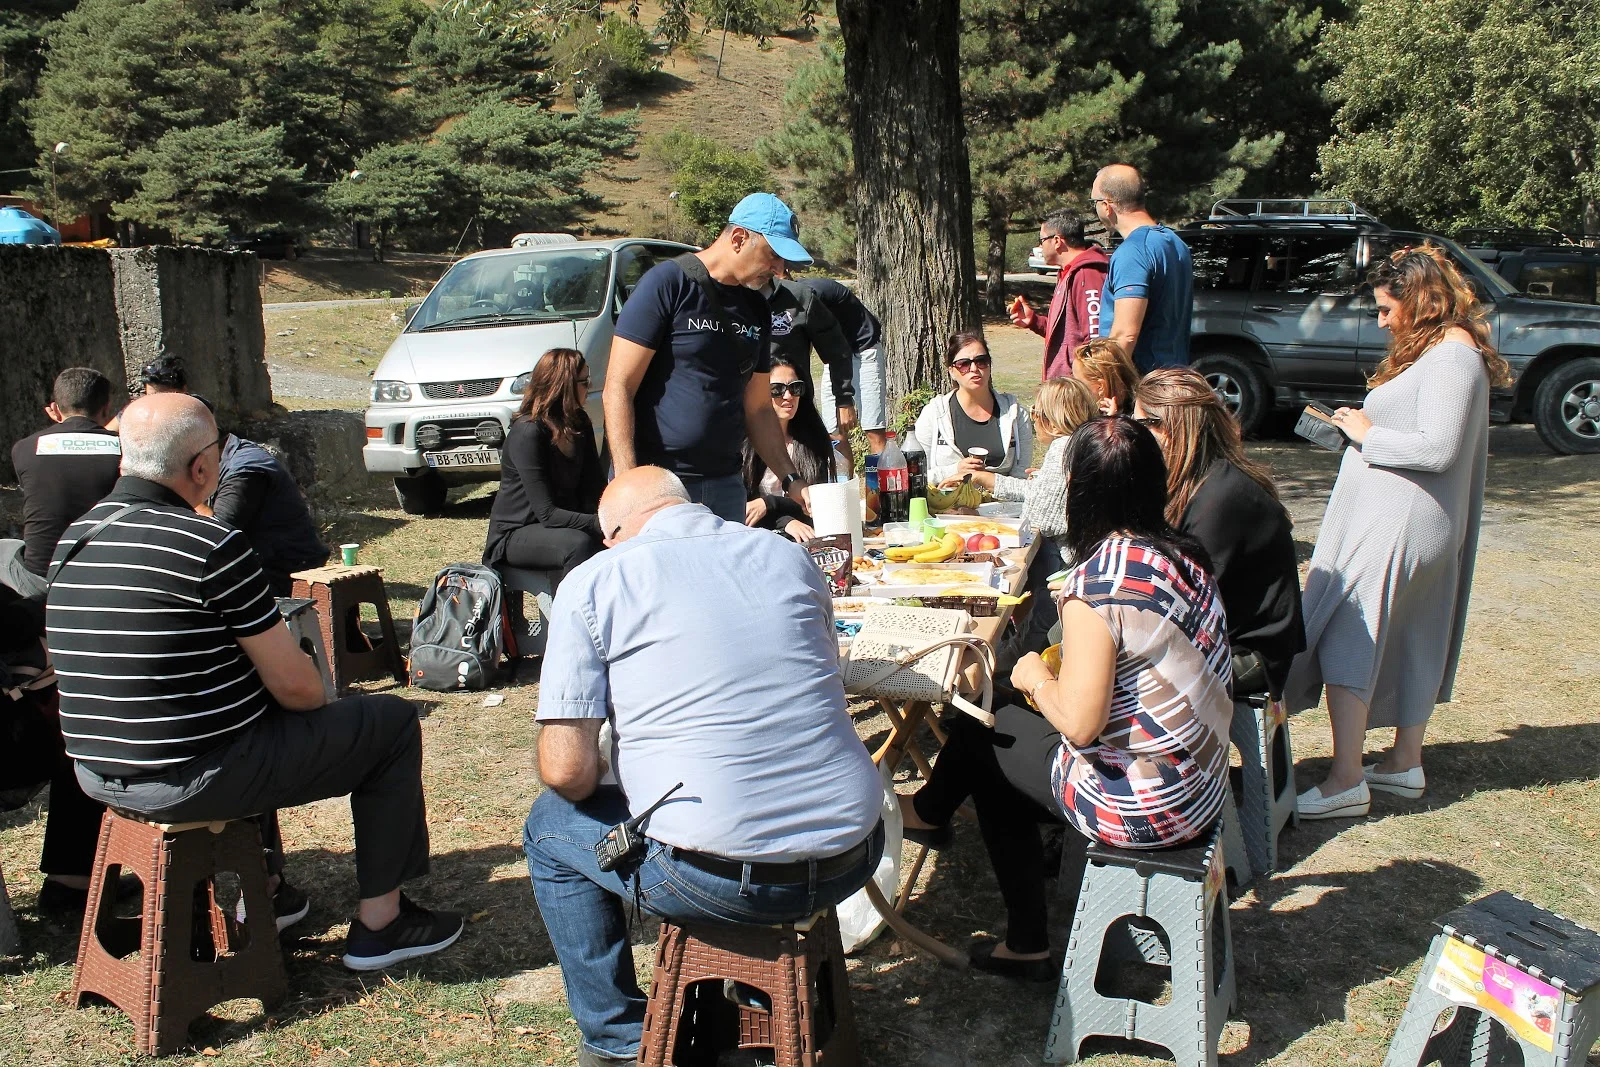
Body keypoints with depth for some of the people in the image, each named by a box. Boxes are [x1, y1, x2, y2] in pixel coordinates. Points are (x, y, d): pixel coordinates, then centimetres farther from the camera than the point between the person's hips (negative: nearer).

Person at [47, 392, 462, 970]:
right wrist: (317, 688, 8)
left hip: (99, 777, 9)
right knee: (393, 721, 6)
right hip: (191, 780, -8)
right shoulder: (211, 546, -20)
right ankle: (379, 921, 14)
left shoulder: (72, 540, 4)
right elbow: (296, 687, -16)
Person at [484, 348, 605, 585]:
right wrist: (600, 523, -33)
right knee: (578, 544, -36)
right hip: (515, 534, -7)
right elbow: (546, 513, -25)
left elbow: (595, 488, -1)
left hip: (563, 525, 7)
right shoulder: (527, 433, -21)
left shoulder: (579, 423, 3)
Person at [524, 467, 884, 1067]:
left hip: (716, 883, -4)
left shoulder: (596, 581, -3)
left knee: (549, 826, 23)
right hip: (852, 859, 5)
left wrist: (595, 775, 15)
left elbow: (566, 769, -8)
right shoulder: (788, 554, 10)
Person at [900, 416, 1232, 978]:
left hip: (1139, 805, -7)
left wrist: (1036, 678, -8)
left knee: (980, 730, 12)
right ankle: (1024, 942, 34)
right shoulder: (1184, 555, -1)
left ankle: (928, 812, 45)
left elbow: (1079, 722, -26)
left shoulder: (1096, 582, -25)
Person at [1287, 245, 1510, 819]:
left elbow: (1439, 448, -25)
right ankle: (1405, 763, 28)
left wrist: (1367, 433, -15)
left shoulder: (1452, 356, -17)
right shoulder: (1436, 348, 15)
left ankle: (1346, 781, -10)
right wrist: (1367, 422, 4)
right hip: (1412, 524, 11)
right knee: (1411, 641, 17)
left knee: (1345, 639, -10)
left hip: (1397, 526, -11)